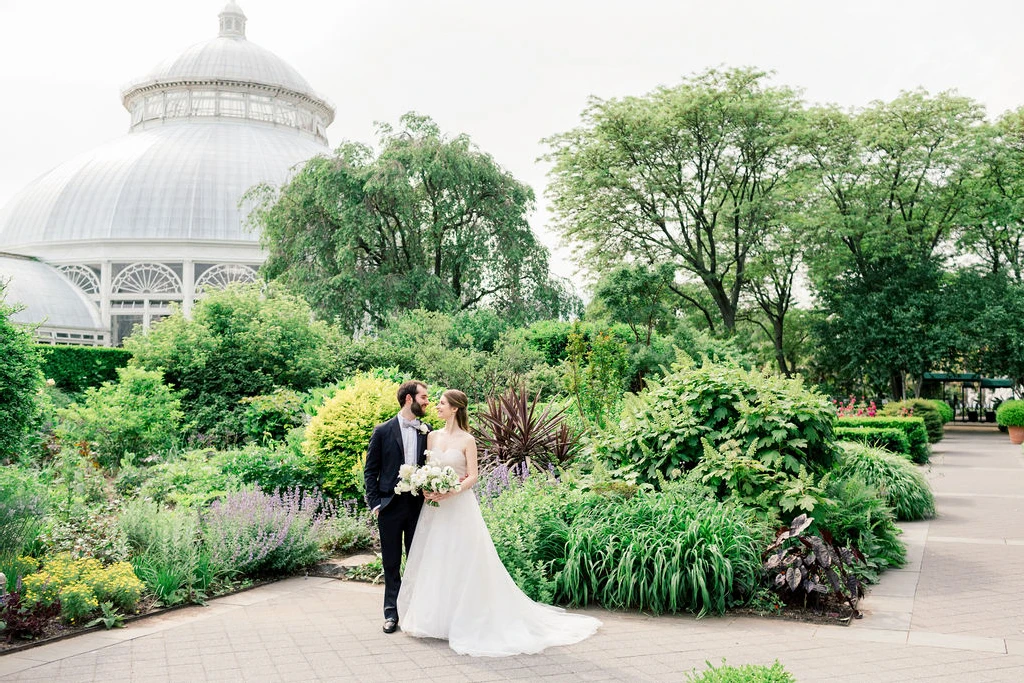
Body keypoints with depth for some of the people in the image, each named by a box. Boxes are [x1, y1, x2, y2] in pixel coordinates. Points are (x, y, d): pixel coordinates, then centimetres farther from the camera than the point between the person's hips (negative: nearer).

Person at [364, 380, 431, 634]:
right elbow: (370, 470, 1)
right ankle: (391, 613, 20)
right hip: (391, 506, -2)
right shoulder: (383, 431, -3)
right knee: (391, 563, 8)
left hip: (418, 505, 2)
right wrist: (374, 503, -5)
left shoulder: (427, 431, 4)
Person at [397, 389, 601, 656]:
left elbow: (472, 476, -9)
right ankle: (435, 617, 18)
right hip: (435, 508, 5)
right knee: (434, 561, 7)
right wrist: (425, 488, -8)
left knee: (461, 562, -2)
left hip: (460, 507, -5)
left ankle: (465, 620, 7)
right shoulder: (433, 436, 9)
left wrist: (451, 492, -23)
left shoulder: (467, 440, -5)